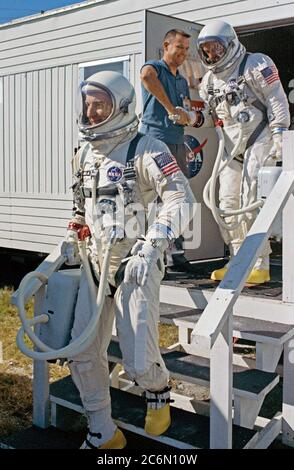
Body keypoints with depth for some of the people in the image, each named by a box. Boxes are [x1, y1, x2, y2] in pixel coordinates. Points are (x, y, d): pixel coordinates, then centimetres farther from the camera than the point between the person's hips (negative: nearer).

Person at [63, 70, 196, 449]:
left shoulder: (145, 150, -10)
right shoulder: (84, 155, 13)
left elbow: (182, 199, -18)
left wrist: (150, 248, -25)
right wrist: (72, 237, 12)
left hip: (135, 267, -7)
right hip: (95, 265, 7)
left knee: (139, 362, -7)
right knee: (82, 354, 5)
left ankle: (158, 391, 31)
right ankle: (103, 434, 24)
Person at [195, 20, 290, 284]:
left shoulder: (256, 64, -5)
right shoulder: (210, 79, 14)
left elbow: (277, 101, -8)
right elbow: (210, 116, 16)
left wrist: (279, 136, -15)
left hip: (259, 140, -7)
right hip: (231, 146, 7)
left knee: (251, 202, -14)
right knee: (228, 203, 2)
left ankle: (261, 266, -6)